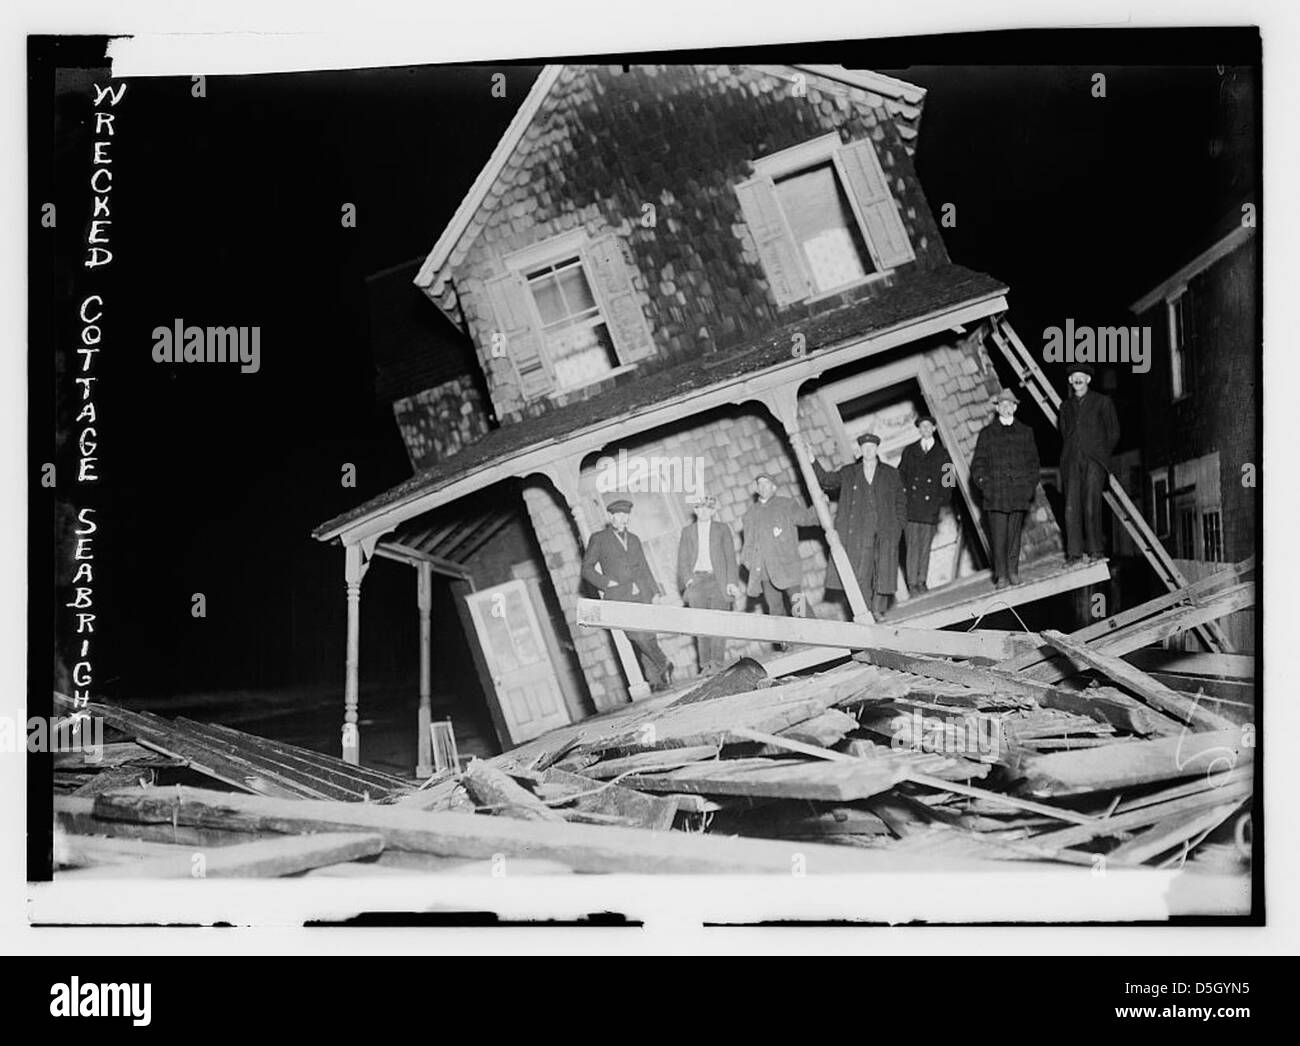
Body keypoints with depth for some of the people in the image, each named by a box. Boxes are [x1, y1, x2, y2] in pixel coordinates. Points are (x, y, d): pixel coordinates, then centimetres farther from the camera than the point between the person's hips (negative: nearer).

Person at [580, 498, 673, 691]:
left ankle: (656, 678, -4)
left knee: (647, 635, -7)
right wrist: (606, 582, -6)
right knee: (638, 634, -20)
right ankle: (663, 665, -12)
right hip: (618, 597, -4)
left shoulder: (634, 539, 23)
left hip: (641, 593, 4)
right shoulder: (598, 539, 9)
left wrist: (655, 591, 17)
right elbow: (587, 569, 6)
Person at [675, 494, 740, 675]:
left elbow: (730, 557, 7)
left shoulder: (722, 529, 12)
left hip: (718, 580, -1)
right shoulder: (687, 531, 15)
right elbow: (682, 559, 11)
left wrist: (731, 582, -3)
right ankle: (705, 664, -4)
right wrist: (688, 580, -4)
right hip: (696, 580, 1)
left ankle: (717, 662, -10)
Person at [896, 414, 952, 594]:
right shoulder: (909, 451, 14)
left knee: (925, 546, 0)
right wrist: (903, 494, -1)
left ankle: (922, 581, 7)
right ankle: (912, 583, -5)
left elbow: (947, 481, 12)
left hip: (930, 507, 0)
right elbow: (900, 475, 13)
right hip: (911, 506, 0)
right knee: (912, 546, -6)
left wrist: (942, 500, 0)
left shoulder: (942, 454, 12)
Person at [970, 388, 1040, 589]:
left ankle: (1013, 572, 10)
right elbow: (978, 463, 8)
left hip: (1019, 493, 2)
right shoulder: (987, 433, 10)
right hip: (995, 494, -2)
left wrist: (1031, 485, 3)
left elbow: (1033, 461, 15)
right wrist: (984, 485, -5)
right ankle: (1001, 575, -4)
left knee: (1014, 534, 3)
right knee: (998, 536, -6)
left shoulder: (1025, 432, 15)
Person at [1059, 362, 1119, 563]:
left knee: (1091, 505, -13)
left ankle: (1095, 550, -7)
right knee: (1071, 507, -7)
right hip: (1072, 462, 3)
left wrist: (1100, 455, 7)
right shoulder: (1066, 406, 20)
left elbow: (1113, 433, 10)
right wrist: (1068, 457, 11)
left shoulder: (1102, 402, 9)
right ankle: (1074, 552, -7)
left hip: (1094, 461, -3)